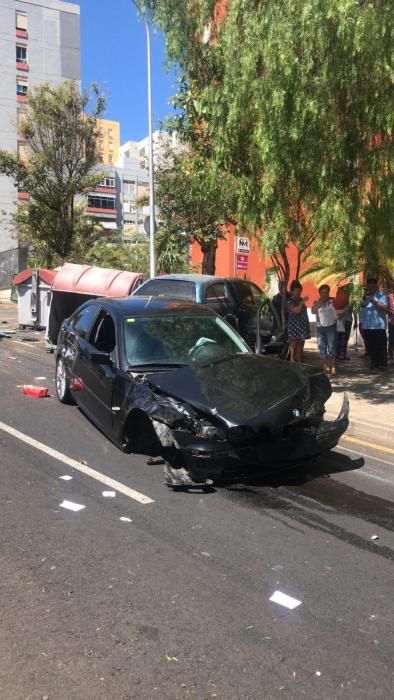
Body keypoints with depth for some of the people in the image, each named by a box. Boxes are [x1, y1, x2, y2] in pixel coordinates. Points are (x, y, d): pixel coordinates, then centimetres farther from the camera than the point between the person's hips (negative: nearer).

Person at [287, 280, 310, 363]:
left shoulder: (300, 300, 13)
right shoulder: (290, 301, -9)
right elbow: (296, 310, -24)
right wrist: (302, 302, -22)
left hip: (302, 327, 7)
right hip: (294, 327, -7)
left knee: (300, 347, 9)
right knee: (294, 347, -5)